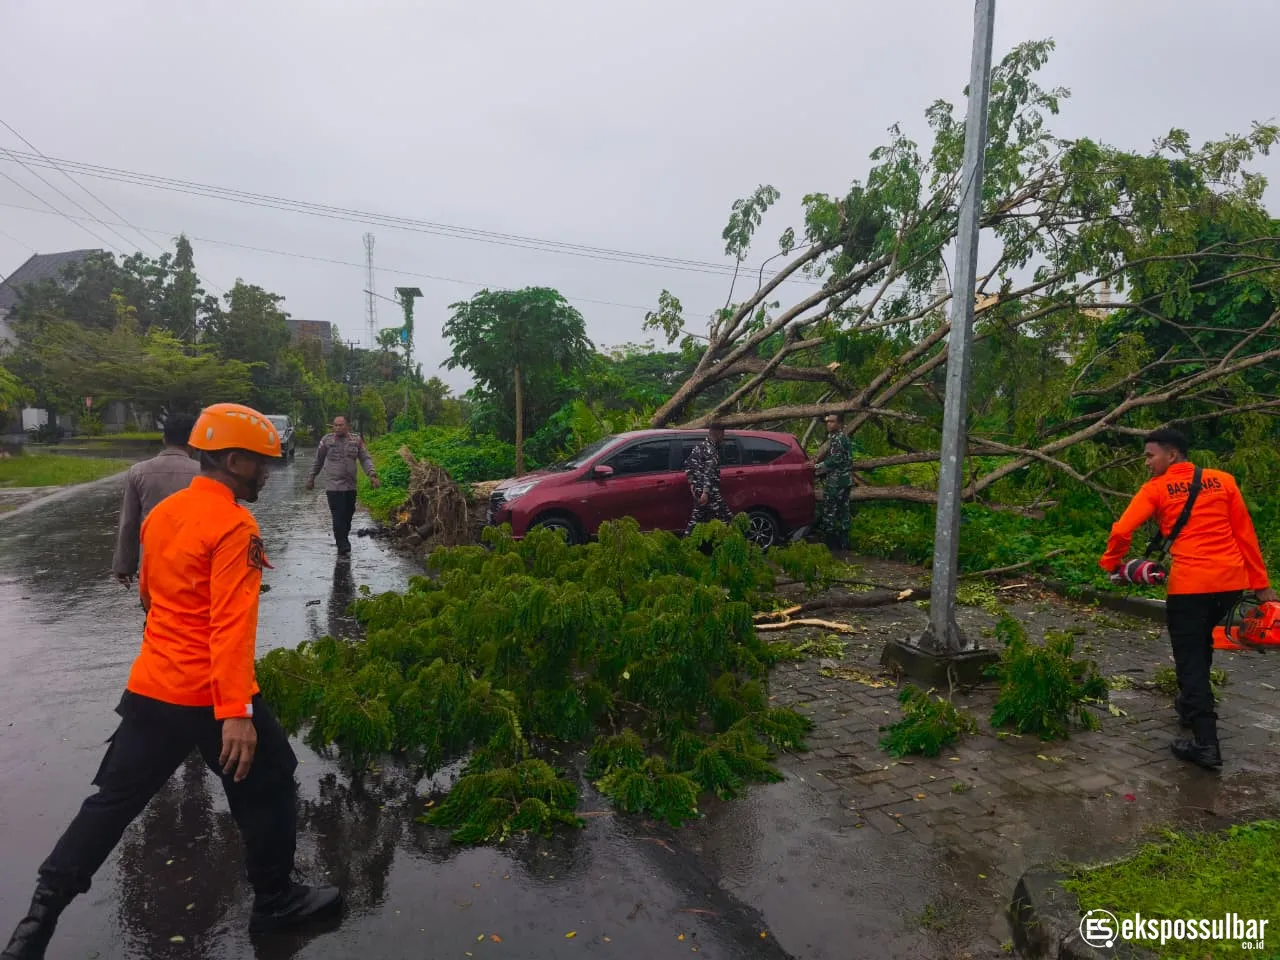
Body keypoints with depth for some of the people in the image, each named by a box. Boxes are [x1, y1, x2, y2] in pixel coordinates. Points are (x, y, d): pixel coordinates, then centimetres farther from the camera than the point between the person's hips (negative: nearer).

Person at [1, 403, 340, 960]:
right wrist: (236, 712, -28)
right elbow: (232, 624, -26)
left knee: (113, 800, 17)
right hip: (212, 695, -7)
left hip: (149, 687, 7)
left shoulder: (162, 513, 7)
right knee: (266, 787, 11)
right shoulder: (234, 526, -19)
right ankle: (275, 901, 25)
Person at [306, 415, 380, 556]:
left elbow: (365, 459, 3)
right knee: (338, 516, -10)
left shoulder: (356, 440, 4)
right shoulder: (327, 440, 1)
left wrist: (372, 475, -11)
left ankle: (344, 540, 31)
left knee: (348, 515, 12)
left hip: (351, 486, 3)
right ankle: (343, 546, -8)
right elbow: (318, 460, 11)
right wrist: (311, 478, 14)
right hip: (333, 485, -3)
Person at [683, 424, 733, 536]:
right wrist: (706, 492, -24)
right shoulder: (711, 450, -15)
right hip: (710, 491, -9)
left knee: (697, 518, 13)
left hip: (698, 489, 9)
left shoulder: (700, 445, 13)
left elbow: (688, 465, 17)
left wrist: (692, 483, 17)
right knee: (726, 518, -3)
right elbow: (709, 473, -21)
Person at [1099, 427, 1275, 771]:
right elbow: (1245, 533, 10)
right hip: (1232, 579, 5)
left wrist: (1111, 565, 9)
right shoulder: (1223, 480, 10)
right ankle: (1192, 704, 41)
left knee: (1190, 658, 1)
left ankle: (1206, 743, -3)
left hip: (1190, 583, -5)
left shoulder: (1155, 489, 0)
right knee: (1201, 643, 27)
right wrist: (1261, 584, 13)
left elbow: (1121, 531, -8)